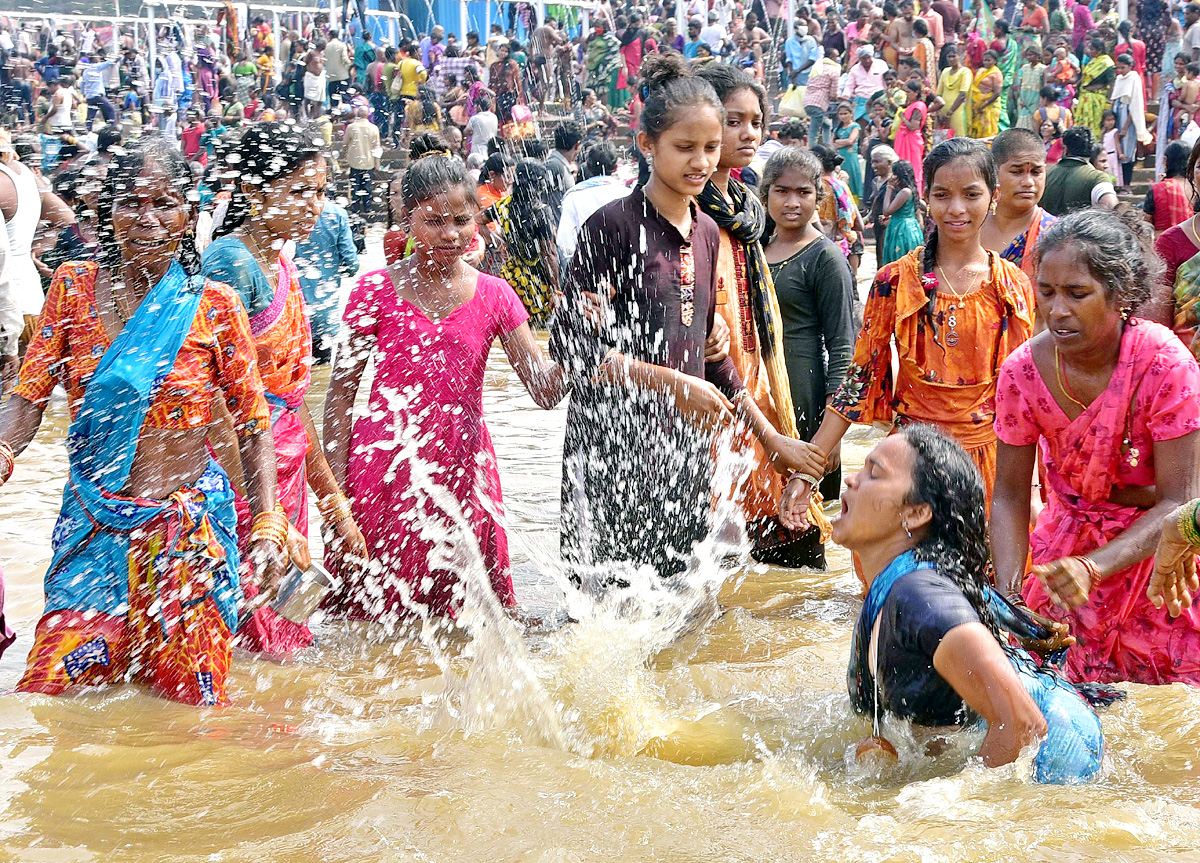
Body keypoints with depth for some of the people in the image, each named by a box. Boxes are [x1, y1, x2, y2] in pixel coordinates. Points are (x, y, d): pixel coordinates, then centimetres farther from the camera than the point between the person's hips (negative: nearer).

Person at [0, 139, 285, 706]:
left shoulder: (214, 306, -4)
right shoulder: (75, 288, 1)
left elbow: (253, 426, 1)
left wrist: (266, 530, -8)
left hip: (188, 525, -1)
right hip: (93, 525, 1)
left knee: (188, 699, 6)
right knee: (48, 691, -2)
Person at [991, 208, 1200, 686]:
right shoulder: (1023, 370, -17)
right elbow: (1010, 495, -8)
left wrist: (1093, 568, -38)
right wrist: (1008, 593, -22)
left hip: (1156, 543, -2)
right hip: (1070, 536, 3)